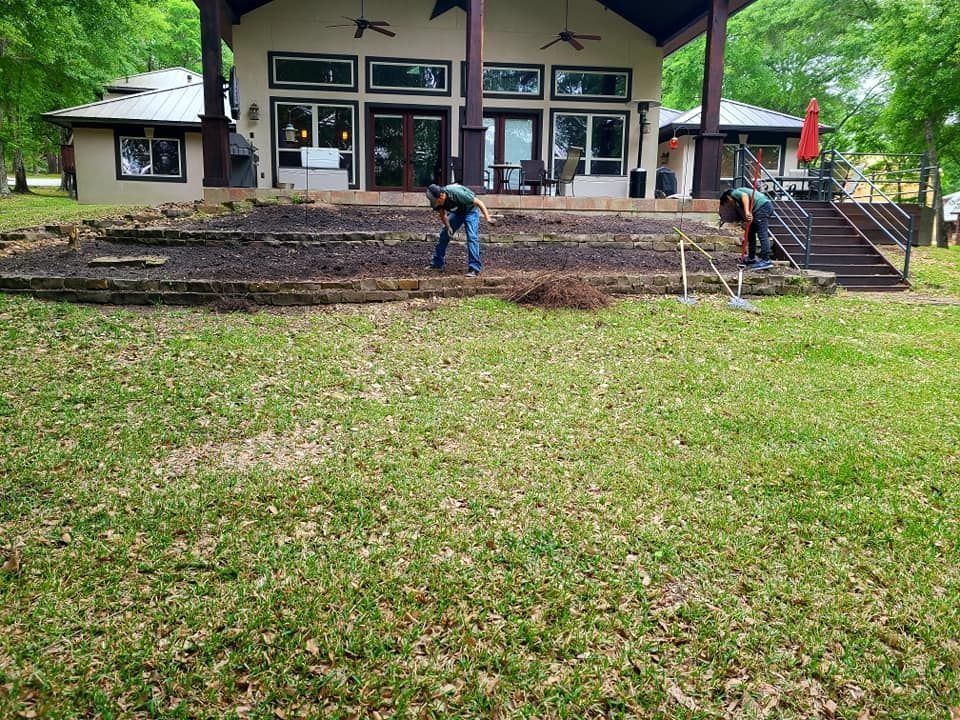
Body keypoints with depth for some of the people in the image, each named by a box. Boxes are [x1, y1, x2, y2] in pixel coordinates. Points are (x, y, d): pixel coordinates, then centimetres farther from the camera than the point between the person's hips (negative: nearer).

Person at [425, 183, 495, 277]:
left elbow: (479, 202, -31)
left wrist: (488, 218, -37)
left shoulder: (457, 193, -38)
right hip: (456, 212, 6)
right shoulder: (437, 200, -20)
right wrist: (448, 226, -16)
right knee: (444, 234, 4)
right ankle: (436, 263, 16)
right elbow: (443, 215, 0)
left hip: (470, 210, -6)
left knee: (472, 237, -21)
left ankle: (474, 268, -23)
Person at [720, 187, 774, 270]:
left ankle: (766, 261, -15)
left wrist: (747, 212, -25)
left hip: (762, 206, -10)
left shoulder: (734, 193, 6)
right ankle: (751, 259, 24)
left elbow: (744, 195, -16)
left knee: (762, 234, -12)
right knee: (751, 233, 18)